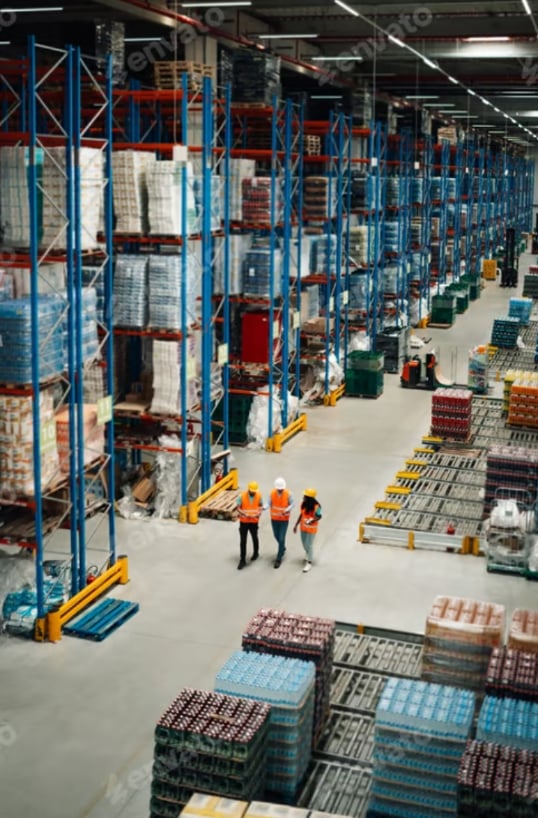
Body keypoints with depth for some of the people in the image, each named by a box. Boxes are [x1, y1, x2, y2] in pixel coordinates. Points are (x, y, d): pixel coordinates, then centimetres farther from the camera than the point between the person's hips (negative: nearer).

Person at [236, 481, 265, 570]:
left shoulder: (258, 495, -8)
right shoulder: (242, 496, -15)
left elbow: (261, 506, 5)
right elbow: (238, 508, -10)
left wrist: (259, 514, -14)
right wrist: (246, 515, -23)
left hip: (254, 521, 2)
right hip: (244, 521, -2)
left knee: (254, 538, 20)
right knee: (243, 541, 0)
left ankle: (256, 553, 47)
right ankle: (242, 560, 8)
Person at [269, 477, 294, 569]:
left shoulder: (288, 494, -17)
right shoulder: (272, 493, -13)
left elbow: (292, 504, -9)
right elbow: (269, 503, -12)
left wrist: (287, 510, -28)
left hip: (284, 519, -3)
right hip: (274, 519, 3)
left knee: (281, 539, -5)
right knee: (277, 536, 20)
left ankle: (279, 559, 6)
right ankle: (283, 548, 52)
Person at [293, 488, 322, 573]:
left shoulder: (316, 506, -26)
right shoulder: (303, 503, -9)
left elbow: (319, 517, -15)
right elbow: (301, 514, 3)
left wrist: (312, 520, -33)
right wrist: (296, 525, 7)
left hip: (311, 529, -6)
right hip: (303, 527, 6)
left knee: (309, 545, 1)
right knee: (304, 544, 21)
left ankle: (309, 563, 16)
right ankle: (309, 556, 49)